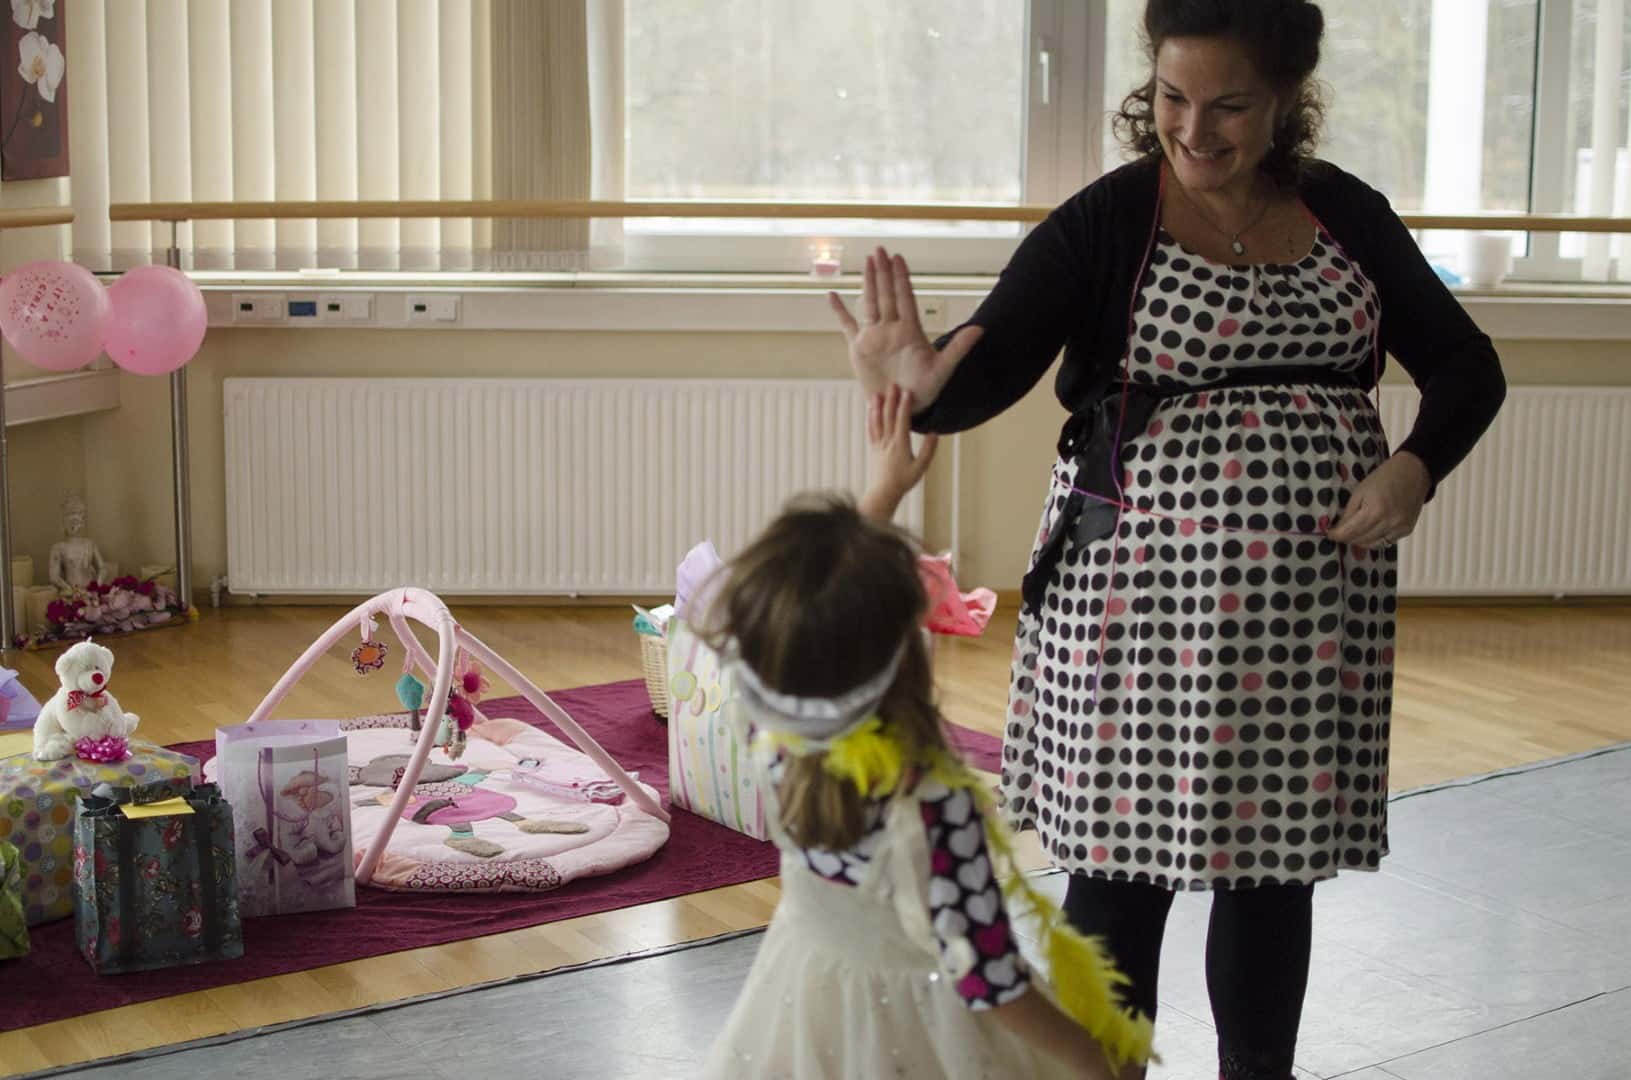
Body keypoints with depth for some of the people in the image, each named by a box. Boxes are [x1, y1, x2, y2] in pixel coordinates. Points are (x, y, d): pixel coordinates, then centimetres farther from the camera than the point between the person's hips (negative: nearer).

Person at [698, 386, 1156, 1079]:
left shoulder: (773, 735, -21)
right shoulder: (933, 806, -37)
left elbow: (818, 633, 0)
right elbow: (989, 985, -28)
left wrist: (884, 489, 10)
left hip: (805, 999, 5)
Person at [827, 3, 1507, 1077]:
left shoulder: (1347, 214, 5)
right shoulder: (1102, 226, -6)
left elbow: (1465, 365, 12)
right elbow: (990, 368, -17)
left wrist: (1416, 467, -7)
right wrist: (920, 383, -40)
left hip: (1312, 600, 3)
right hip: (1143, 597, -3)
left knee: (1277, 859, 12)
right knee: (1125, 859, 2)